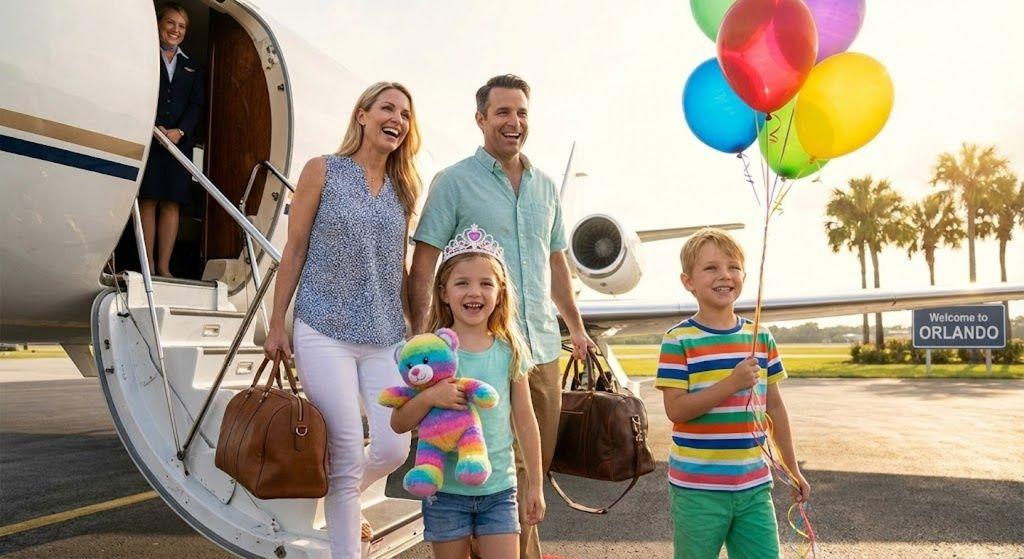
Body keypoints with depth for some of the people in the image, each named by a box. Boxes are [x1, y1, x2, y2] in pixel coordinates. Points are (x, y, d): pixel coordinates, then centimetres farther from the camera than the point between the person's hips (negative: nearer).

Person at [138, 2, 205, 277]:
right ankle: (148, 265, -3)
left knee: (171, 203, -1)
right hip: (148, 139, -3)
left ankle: (163, 267, 0)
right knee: (148, 201, -5)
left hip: (180, 140, 3)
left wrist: (180, 131, -7)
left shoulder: (192, 66, 21)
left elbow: (197, 103, 9)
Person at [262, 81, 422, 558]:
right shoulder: (323, 171, 1)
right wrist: (276, 325, 1)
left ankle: (340, 500, 34)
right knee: (347, 455, -3)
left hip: (386, 337, 4)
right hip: (325, 333, -4)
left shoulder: (403, 188, 11)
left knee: (394, 450, 1)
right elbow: (294, 250, 1)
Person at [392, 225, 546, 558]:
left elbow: (525, 422, 6)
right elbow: (398, 423, -6)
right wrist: (429, 397, -24)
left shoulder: (511, 351, -2)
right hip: (445, 488, -1)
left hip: (499, 488, 1)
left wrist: (534, 485, 9)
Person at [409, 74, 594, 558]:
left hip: (543, 349, 6)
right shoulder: (453, 182, -3)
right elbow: (423, 266, -6)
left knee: (535, 464, 16)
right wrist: (418, 336, -14)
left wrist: (576, 326, 20)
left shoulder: (545, 187, 14)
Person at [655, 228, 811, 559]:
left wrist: (793, 469, 16)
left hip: (755, 485, 4)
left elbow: (775, 406, 12)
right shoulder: (679, 340, -10)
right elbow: (675, 409, -16)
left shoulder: (761, 337, 5)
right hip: (697, 487, -4)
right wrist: (731, 384, -25)